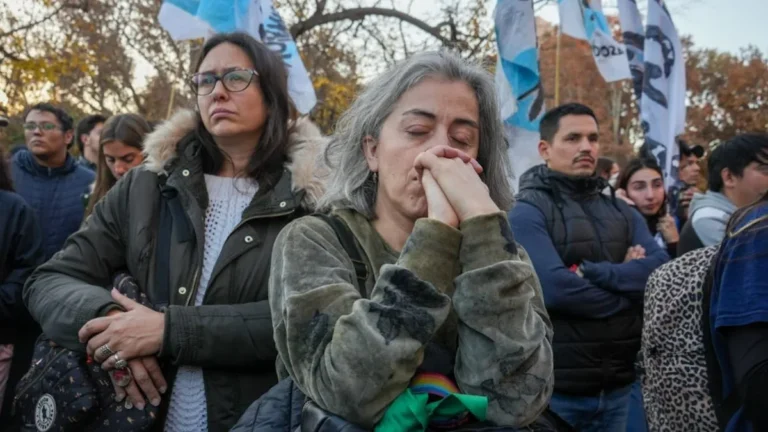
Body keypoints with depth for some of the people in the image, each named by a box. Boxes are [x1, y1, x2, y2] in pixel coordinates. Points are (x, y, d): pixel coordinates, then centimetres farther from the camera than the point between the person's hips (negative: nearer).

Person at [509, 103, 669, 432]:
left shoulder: (622, 212, 11)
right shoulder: (528, 213, -9)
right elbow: (555, 288, -22)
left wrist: (591, 272, -17)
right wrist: (628, 294, -9)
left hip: (618, 384, 6)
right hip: (557, 387, -5)